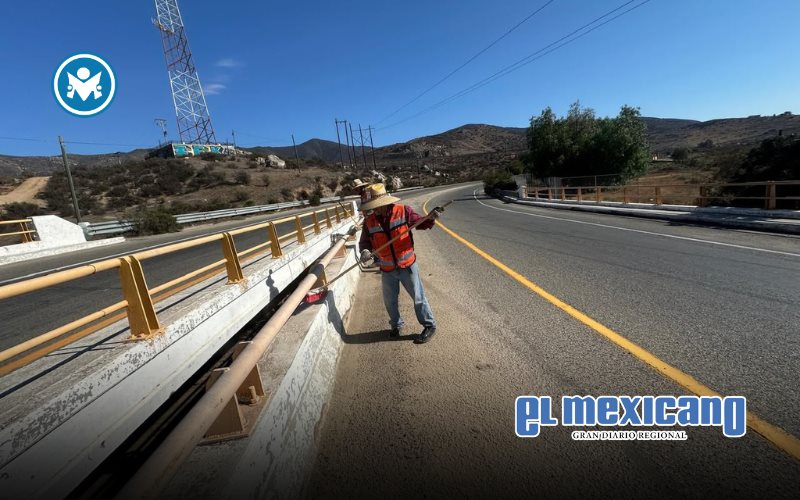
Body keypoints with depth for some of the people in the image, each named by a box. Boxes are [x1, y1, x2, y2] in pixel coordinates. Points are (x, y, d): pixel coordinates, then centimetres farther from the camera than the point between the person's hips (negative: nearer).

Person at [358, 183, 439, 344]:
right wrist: (365, 251, -22)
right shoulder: (369, 221, -5)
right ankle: (396, 325, 44)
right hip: (387, 270, 3)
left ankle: (429, 326, 29)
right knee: (390, 301, 19)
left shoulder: (403, 211, -13)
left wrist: (431, 219, -23)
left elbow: (421, 223, -2)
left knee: (418, 297, 9)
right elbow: (364, 242, 0)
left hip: (407, 266, -3)